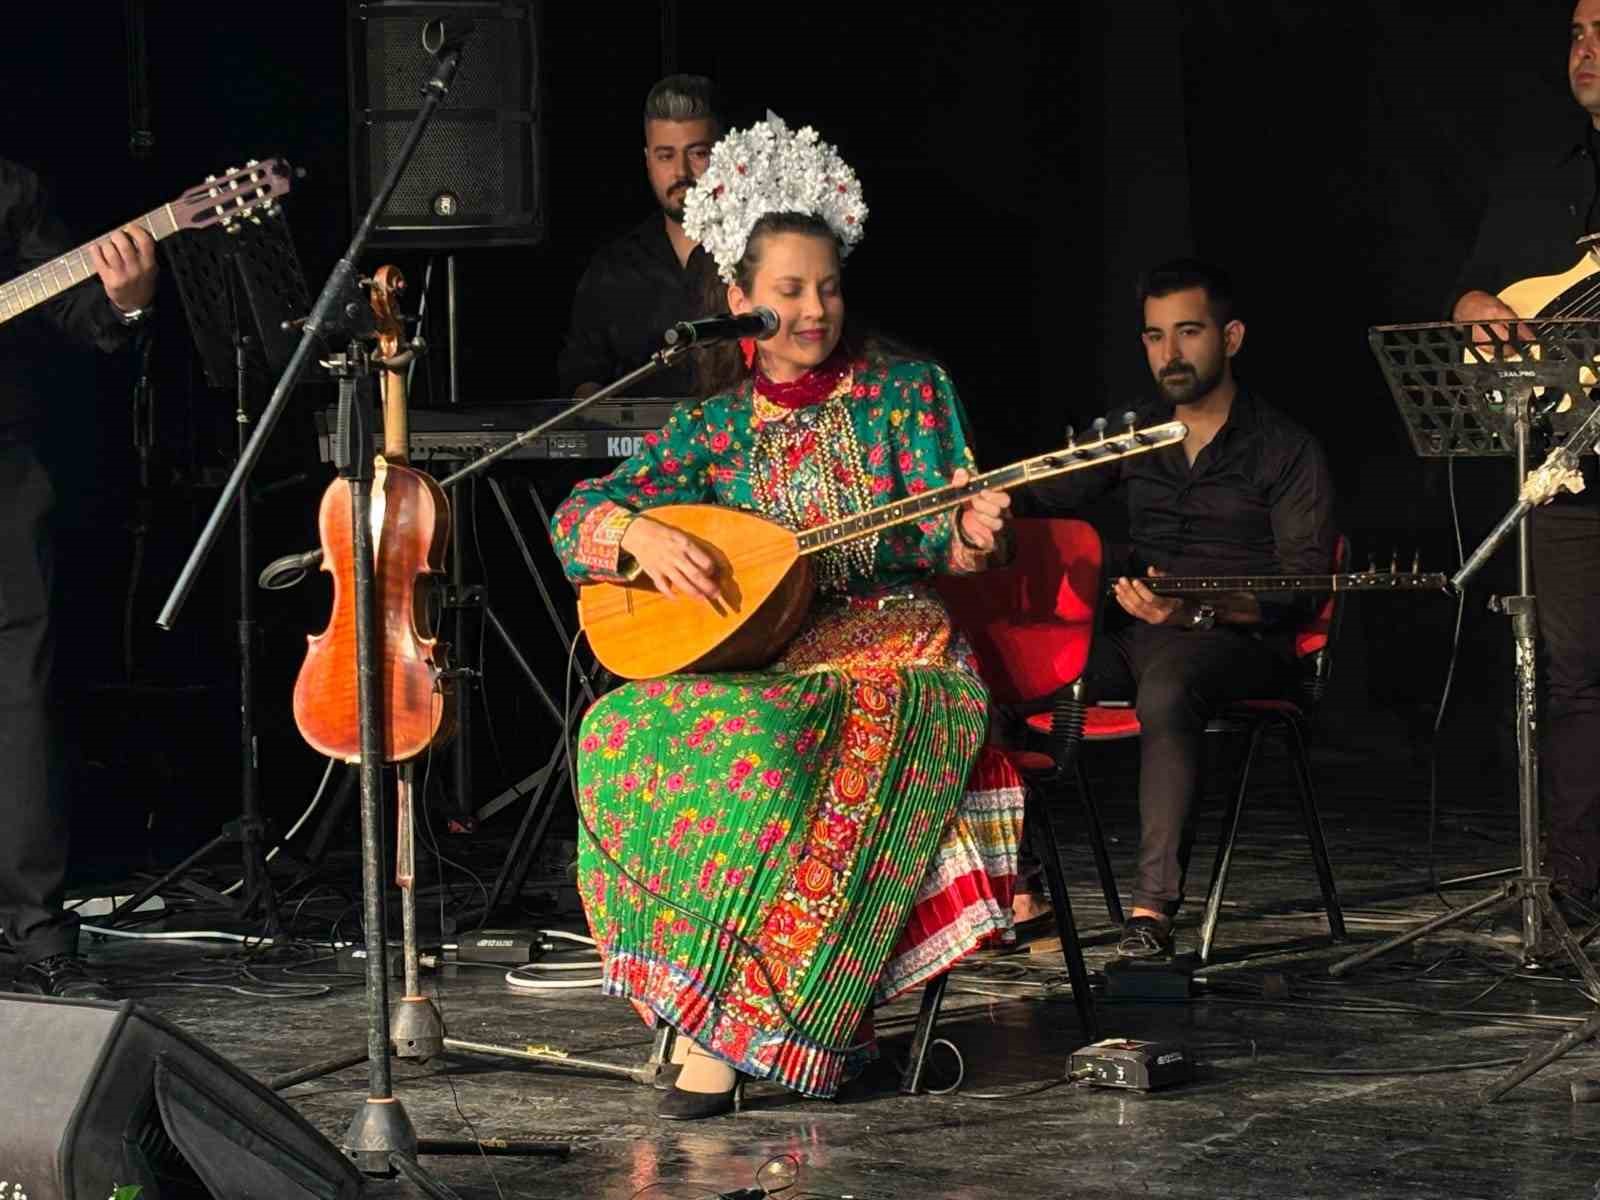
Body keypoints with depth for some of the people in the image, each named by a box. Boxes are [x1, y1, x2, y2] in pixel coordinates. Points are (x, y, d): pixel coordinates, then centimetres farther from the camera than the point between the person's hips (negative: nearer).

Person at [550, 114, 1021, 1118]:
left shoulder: (907, 391, 8)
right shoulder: (716, 424, 13)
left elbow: (935, 535, 2)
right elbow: (579, 516, 10)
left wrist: (970, 533, -22)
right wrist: (640, 533, -13)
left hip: (886, 645, -3)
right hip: (750, 655, 3)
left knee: (772, 741, -37)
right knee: (624, 734, -29)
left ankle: (738, 1022, -33)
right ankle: (714, 991, -24)